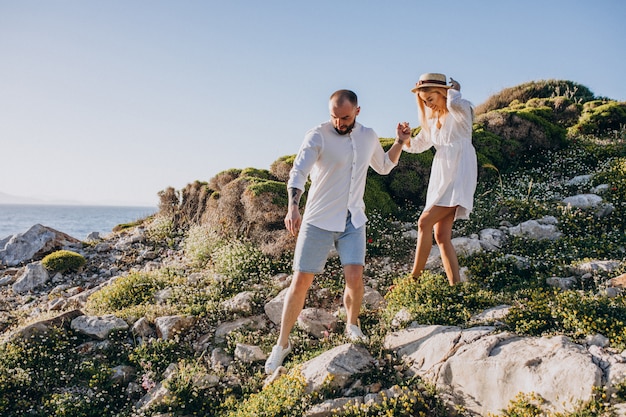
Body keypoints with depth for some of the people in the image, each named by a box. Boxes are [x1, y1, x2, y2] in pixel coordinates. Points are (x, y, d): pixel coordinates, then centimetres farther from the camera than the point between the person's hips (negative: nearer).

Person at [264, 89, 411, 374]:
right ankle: (282, 343, 16)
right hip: (318, 220, -3)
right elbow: (298, 172, -24)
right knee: (301, 282, -1)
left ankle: (352, 325, 20)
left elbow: (384, 166, 24)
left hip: (353, 221, 3)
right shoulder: (317, 136, -10)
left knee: (355, 277, -11)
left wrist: (400, 142, 8)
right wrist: (293, 207, -41)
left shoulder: (368, 137, 7)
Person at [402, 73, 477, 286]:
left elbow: (454, 103, -30)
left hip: (458, 176, -8)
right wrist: (405, 138, 2)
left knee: (425, 222, -18)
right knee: (441, 235, 0)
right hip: (440, 177, 8)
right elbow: (417, 145, 23)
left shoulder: (461, 110, -4)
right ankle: (455, 285, 3)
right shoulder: (432, 119, 18)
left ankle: (415, 277, -11)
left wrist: (454, 88, -8)